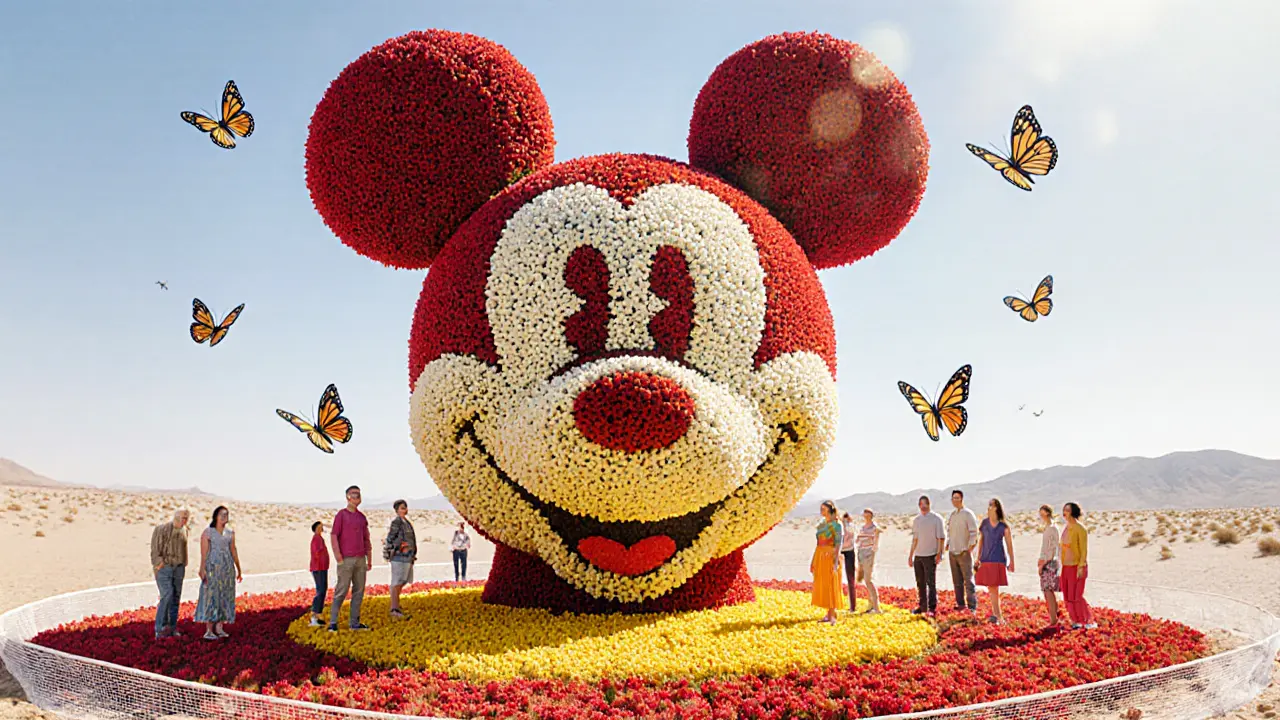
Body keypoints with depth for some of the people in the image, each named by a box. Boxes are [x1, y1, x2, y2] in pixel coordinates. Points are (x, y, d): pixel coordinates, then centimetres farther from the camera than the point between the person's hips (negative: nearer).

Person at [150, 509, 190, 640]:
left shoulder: (183, 530, 11)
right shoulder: (161, 529, -8)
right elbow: (155, 549, -10)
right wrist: (159, 564, -15)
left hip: (178, 568, 6)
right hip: (164, 567, -6)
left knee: (176, 598, 5)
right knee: (167, 595, -17)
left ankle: (172, 628, 12)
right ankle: (160, 629, -12)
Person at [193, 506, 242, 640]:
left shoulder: (230, 533, 10)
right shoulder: (207, 532, -4)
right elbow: (204, 552, -11)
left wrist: (239, 570, 16)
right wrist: (202, 569, -21)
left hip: (227, 568, 5)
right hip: (212, 567, -5)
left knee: (225, 597, 6)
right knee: (211, 597, -5)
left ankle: (219, 628, 14)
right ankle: (208, 631, -2)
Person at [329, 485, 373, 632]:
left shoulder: (362, 517, 15)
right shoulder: (341, 515, -2)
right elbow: (333, 536, -9)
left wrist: (369, 559, 14)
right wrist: (337, 555, -18)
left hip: (360, 559, 6)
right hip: (346, 559, -6)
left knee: (359, 590, 6)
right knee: (342, 590, -7)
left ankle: (354, 622, 11)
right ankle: (333, 622, -2)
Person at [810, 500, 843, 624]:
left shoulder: (836, 524, -8)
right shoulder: (821, 525, 15)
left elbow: (838, 544, -14)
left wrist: (836, 562, -21)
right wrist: (813, 561, 14)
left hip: (830, 558, -8)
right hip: (820, 558, 8)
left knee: (831, 586, -6)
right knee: (822, 586, 8)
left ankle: (832, 616, -1)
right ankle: (829, 615, 14)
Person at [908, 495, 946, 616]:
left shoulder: (936, 518, -3)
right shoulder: (916, 520, 13)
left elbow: (941, 538, -6)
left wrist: (939, 554, -15)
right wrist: (910, 555, 16)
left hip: (930, 556, -6)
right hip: (918, 556, 6)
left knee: (931, 582, -6)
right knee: (920, 583, 10)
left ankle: (932, 608, -1)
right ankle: (922, 606, 18)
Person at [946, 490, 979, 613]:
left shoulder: (968, 514, -8)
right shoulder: (951, 515, 13)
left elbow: (974, 532, -11)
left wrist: (969, 548, -14)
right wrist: (947, 544, 12)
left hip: (964, 553, -7)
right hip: (952, 552, 7)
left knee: (968, 580, -7)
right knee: (957, 581, 10)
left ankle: (972, 606, -5)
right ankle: (961, 604, 17)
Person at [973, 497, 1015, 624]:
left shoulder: (1003, 526, -3)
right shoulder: (984, 523, 6)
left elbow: (1009, 545, 2)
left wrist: (1011, 562, 1)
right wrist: (978, 558, 13)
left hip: (998, 559, -4)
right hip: (985, 559, 4)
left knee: (994, 588, -9)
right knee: (991, 588, 5)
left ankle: (996, 615, -4)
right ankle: (998, 615, 13)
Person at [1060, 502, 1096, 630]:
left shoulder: (1080, 529, -11)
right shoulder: (1065, 529, 11)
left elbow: (1084, 550, -13)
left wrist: (1081, 567, -18)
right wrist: (1061, 566, 14)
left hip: (1077, 567, -7)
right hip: (1066, 567, 7)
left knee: (1076, 596, -8)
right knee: (1067, 597, 7)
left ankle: (1089, 621, 4)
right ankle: (1076, 621, 16)